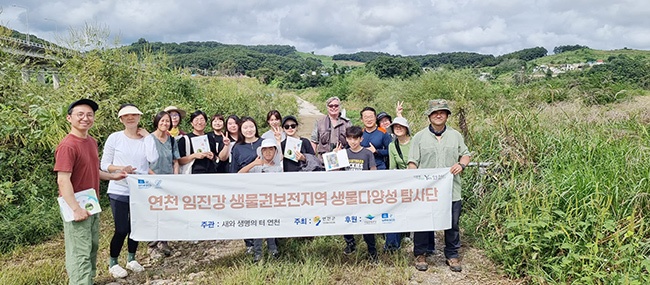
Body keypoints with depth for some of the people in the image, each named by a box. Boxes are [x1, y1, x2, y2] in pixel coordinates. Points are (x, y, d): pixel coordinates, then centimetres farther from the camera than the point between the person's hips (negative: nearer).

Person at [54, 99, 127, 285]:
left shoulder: (92, 142, 8)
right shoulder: (67, 146, -19)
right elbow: (63, 180, -24)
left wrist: (112, 176, 16)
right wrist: (76, 208, -27)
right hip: (78, 208, -9)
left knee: (92, 248, 20)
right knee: (80, 254, -3)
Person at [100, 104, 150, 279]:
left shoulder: (145, 139, 3)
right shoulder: (114, 138, -4)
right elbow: (104, 165, -2)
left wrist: (148, 136, -9)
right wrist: (120, 168, -20)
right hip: (119, 191, -3)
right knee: (121, 229, -2)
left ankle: (131, 259, 33)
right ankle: (113, 263, 20)